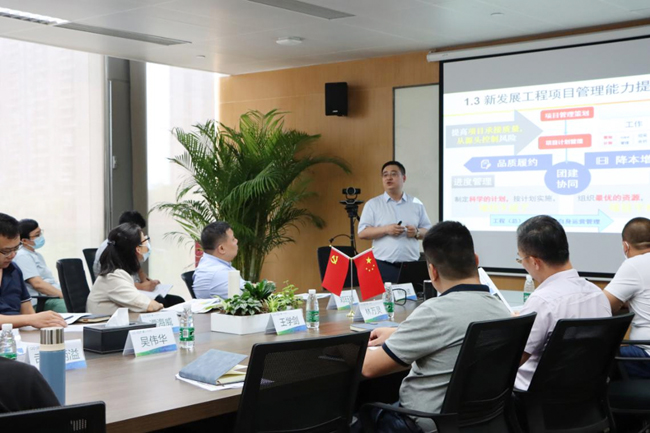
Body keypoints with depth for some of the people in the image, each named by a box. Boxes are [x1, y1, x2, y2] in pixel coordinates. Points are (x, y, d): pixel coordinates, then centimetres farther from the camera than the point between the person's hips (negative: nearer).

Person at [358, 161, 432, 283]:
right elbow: (362, 233, -1)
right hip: (384, 266, -2)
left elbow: (428, 231, 13)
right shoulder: (373, 204, 5)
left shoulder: (416, 204, 11)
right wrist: (386, 229, -14)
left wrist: (417, 232, -9)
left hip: (411, 265, 2)